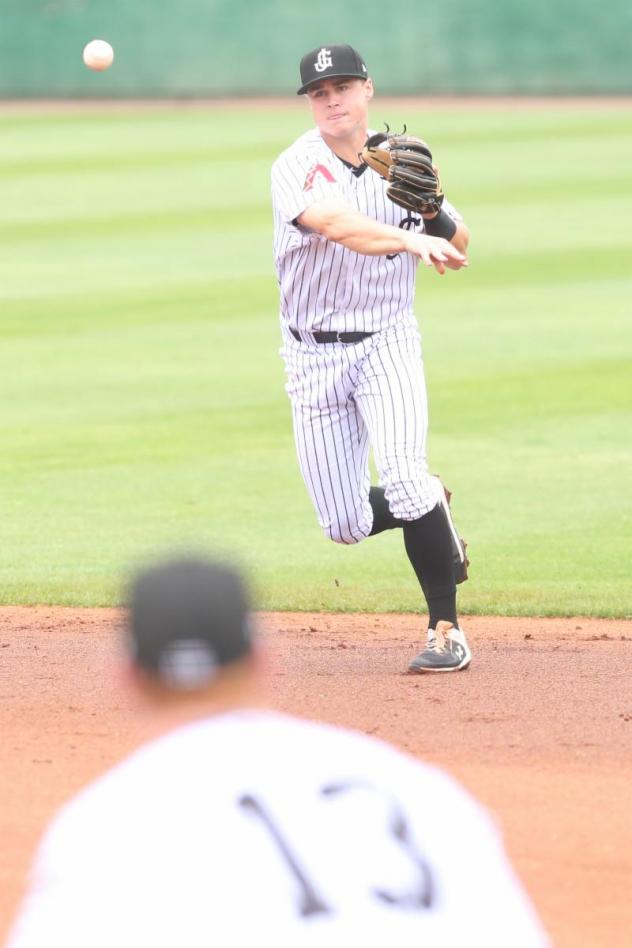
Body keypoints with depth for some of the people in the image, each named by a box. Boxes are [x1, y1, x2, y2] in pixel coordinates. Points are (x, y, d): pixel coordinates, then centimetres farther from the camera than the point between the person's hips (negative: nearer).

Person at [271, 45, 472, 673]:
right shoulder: (298, 167, -12)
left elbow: (456, 250, 5)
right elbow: (336, 225, -33)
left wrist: (432, 208, -16)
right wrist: (412, 240, -48)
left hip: (387, 343, 0)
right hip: (314, 357, 0)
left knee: (404, 475, -24)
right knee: (347, 525, 0)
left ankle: (446, 632, -18)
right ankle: (430, 512, 34)